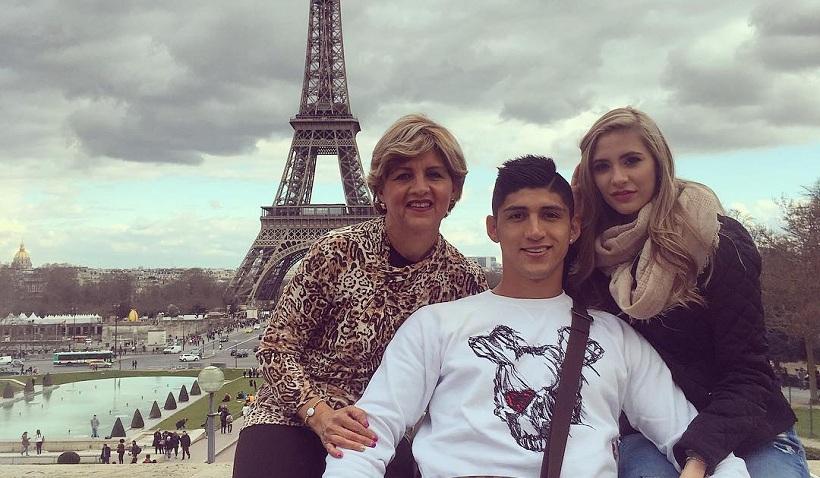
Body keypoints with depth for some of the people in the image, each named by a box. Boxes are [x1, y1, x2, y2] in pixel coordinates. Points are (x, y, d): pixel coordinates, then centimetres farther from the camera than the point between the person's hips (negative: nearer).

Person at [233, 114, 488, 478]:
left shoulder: (466, 280, -3)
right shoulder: (339, 252, -12)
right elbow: (276, 348, -7)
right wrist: (320, 414, -19)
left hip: (382, 442, 3)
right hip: (293, 424, -2)